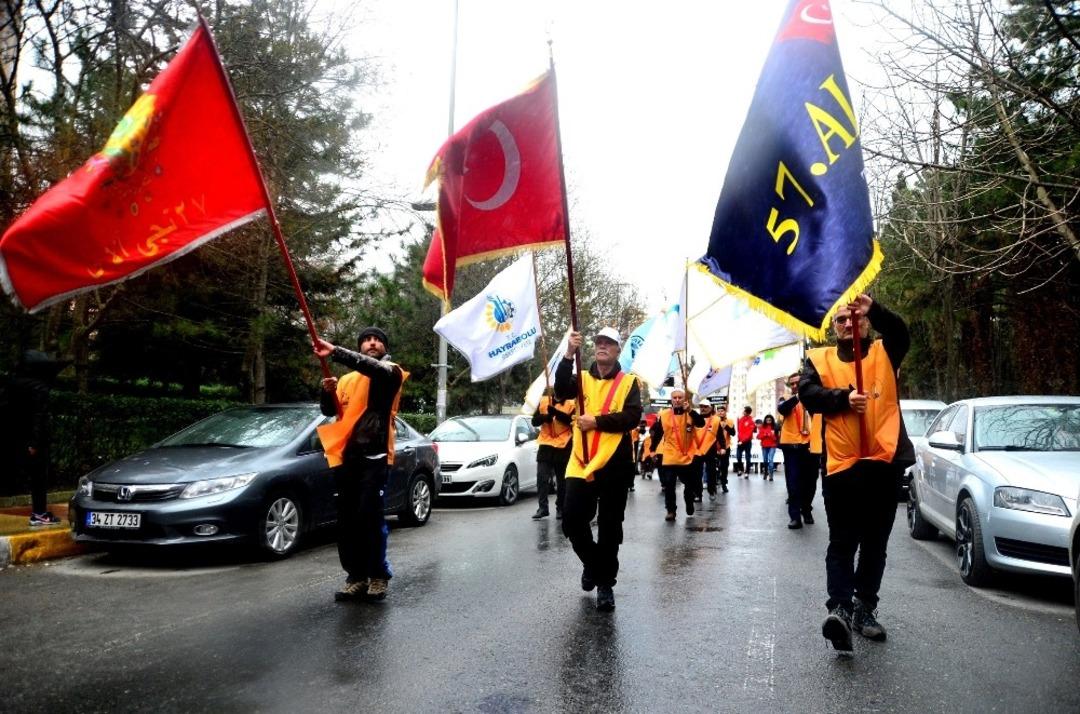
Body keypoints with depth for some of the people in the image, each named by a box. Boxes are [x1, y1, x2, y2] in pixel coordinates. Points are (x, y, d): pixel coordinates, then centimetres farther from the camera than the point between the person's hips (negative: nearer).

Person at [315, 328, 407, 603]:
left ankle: (378, 576, 5)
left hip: (374, 456, -5)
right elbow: (329, 411, 16)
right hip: (345, 456, 5)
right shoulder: (348, 379, 20)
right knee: (346, 521, 6)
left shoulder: (390, 373, 3)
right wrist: (328, 391, -6)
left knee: (369, 518, -8)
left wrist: (335, 352, -29)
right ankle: (356, 576, 15)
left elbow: (372, 367, -19)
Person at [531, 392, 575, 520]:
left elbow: (572, 421, -16)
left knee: (562, 481, 7)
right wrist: (546, 416, -16)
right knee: (542, 478, -6)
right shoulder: (543, 401, 7)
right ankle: (542, 508, -3)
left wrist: (555, 411, -26)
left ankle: (560, 508, 16)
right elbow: (534, 421, 4)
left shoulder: (571, 404, 0)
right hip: (545, 446, 2)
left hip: (563, 448, -2)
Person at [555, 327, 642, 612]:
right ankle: (591, 562, 29)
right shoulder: (582, 379, 9)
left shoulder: (629, 382, 4)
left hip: (615, 463, -2)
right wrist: (569, 354, -24)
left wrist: (597, 422, -18)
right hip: (581, 462, 2)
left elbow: (632, 417, -11)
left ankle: (605, 583, 20)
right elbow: (561, 390, -13)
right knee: (572, 521, 0)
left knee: (610, 527, 5)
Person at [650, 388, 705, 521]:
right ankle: (670, 511, 9)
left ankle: (689, 503, 39)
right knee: (669, 486, -2)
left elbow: (701, 423, -21)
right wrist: (653, 450, 7)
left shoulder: (691, 414, -2)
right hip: (669, 457, 0)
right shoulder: (663, 415, -2)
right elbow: (657, 433, 6)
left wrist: (690, 410, -31)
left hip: (687, 457, 1)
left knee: (690, 484, 13)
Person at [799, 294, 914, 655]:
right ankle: (840, 608, -12)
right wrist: (843, 397, -22)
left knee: (875, 544, 12)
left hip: (883, 462, 2)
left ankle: (864, 608, 23)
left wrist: (874, 310, -25)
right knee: (841, 543, -4)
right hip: (840, 464, -2)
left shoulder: (884, 353, 12)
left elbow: (901, 334, -9)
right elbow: (808, 393, -6)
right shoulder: (819, 359, 9)